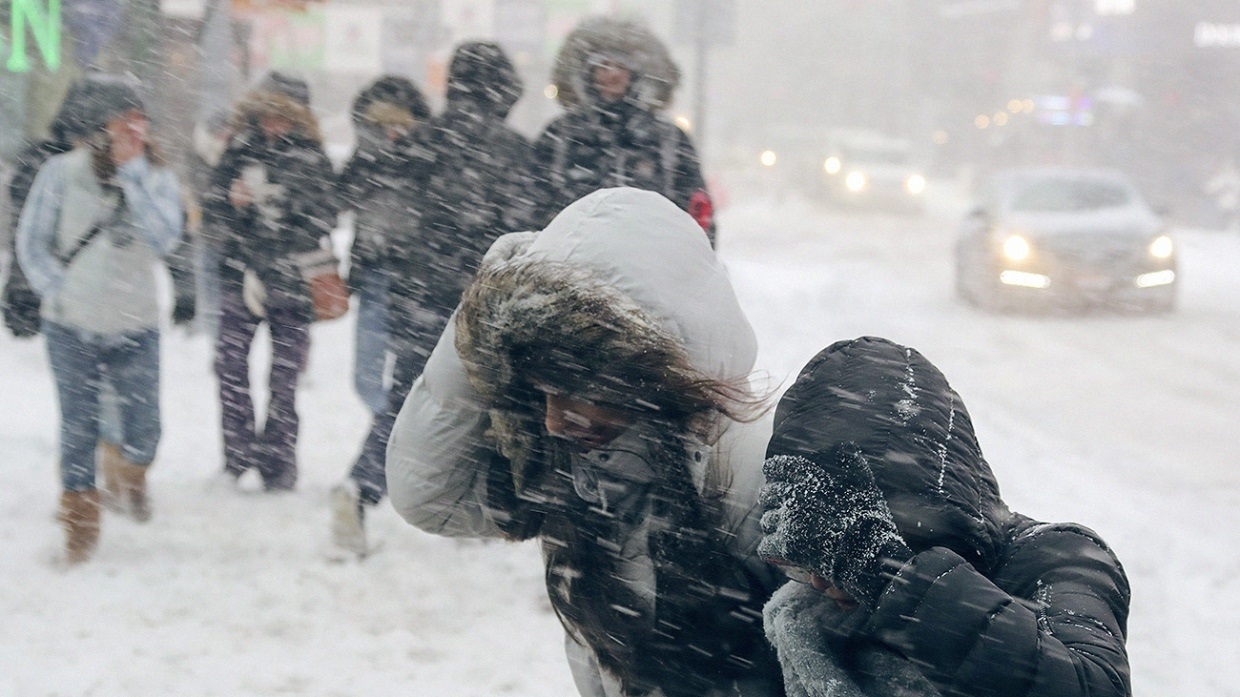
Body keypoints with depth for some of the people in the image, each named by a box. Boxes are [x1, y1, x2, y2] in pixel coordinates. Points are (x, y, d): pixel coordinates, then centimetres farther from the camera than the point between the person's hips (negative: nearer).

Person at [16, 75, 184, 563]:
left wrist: (134, 174, -19)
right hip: (72, 327, -1)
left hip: (136, 326, 1)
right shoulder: (62, 172, -5)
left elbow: (164, 239, -16)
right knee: (79, 427, 3)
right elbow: (32, 242, 2)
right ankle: (79, 519, 21)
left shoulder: (157, 178, 0)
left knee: (143, 428, 2)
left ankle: (130, 474, 37)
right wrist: (59, 292, -8)